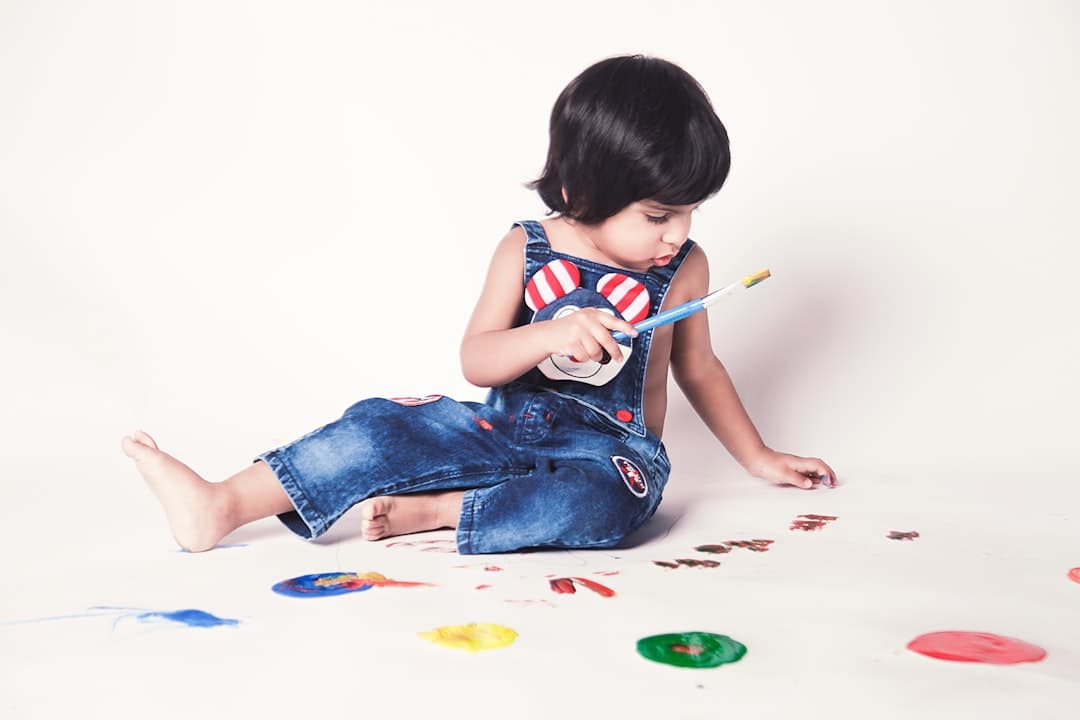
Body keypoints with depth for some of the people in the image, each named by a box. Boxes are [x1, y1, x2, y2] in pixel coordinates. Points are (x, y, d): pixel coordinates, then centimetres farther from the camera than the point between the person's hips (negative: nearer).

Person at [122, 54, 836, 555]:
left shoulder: (684, 267, 0)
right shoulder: (526, 249, -3)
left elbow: (698, 368, 15)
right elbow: (476, 361, -7)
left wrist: (758, 456, 20)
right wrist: (548, 335, -26)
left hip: (608, 447, -1)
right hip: (507, 427, 1)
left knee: (606, 500, -37)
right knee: (384, 427, -17)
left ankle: (429, 510, -25)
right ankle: (222, 505, -14)